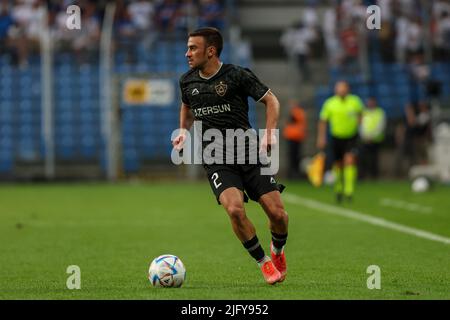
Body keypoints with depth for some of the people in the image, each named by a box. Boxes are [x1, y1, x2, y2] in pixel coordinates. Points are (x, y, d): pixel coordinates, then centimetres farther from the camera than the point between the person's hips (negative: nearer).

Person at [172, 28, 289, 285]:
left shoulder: (237, 76, -7)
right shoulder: (188, 81, 6)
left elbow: (271, 100, 2)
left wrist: (270, 132, -11)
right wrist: (184, 132, 10)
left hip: (249, 152, -1)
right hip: (216, 161, 1)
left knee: (277, 213, -9)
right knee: (234, 208, -25)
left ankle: (278, 251, 27)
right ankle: (263, 262, -4)